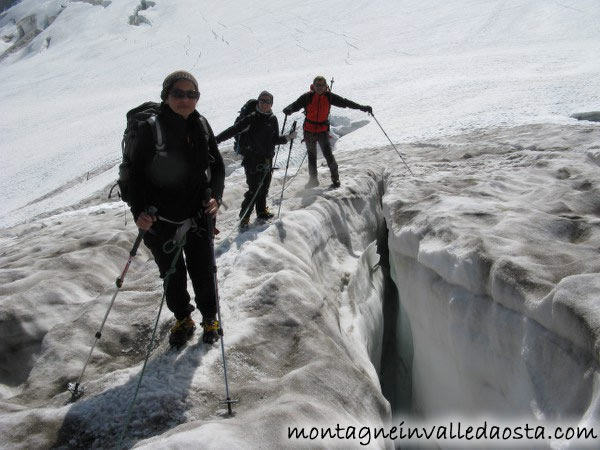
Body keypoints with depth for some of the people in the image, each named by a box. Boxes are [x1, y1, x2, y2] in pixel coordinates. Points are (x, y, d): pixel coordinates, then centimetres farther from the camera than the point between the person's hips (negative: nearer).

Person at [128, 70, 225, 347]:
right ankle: (183, 320, 40)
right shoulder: (151, 129, -13)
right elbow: (136, 173, -10)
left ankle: (210, 318, 37)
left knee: (203, 273, 13)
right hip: (162, 221, -2)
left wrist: (215, 196, -12)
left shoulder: (201, 126, -3)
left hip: (198, 217, 2)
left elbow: (217, 166, 5)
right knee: (173, 276, 16)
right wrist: (139, 211, -23)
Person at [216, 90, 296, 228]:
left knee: (264, 187, 13)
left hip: (267, 160, 5)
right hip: (252, 159, -5)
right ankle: (244, 217, 3)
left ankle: (262, 211, 32)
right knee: (254, 189, -8)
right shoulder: (252, 118, -9)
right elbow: (234, 130, -13)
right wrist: (216, 139, -20)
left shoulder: (273, 120, 8)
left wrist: (287, 138, -1)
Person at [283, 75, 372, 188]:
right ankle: (313, 179, 27)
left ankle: (335, 177, 0)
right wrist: (288, 109, -39)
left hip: (323, 130, -1)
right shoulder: (307, 97, -8)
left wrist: (362, 107, -5)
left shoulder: (329, 97, -4)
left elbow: (345, 102, -1)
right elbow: (296, 105, -16)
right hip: (309, 131, 1)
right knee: (311, 156, 12)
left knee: (328, 154, -14)